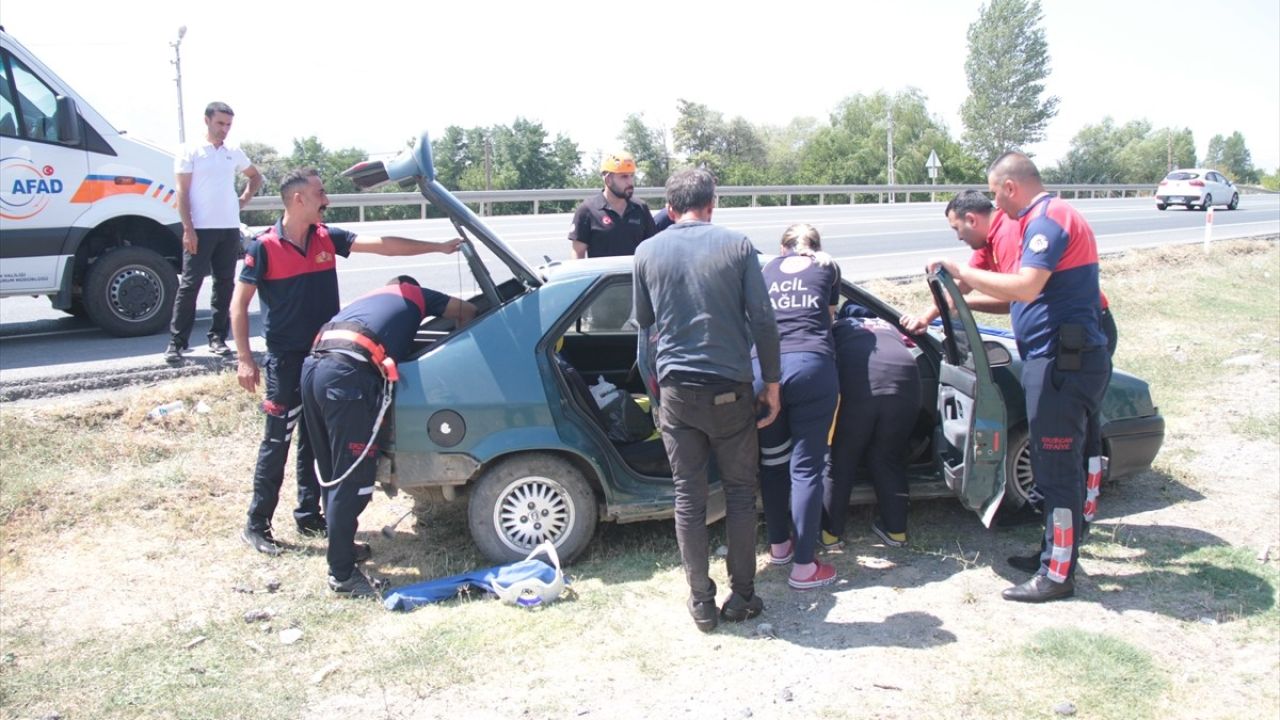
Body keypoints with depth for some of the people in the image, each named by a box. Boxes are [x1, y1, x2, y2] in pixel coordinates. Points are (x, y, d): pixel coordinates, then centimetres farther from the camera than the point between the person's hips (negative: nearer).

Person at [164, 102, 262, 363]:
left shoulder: (234, 153, 12)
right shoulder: (190, 152, -1)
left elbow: (256, 177, 28)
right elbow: (182, 192, -5)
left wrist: (244, 200, 11)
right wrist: (188, 228, -13)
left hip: (229, 228, 5)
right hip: (200, 228, -5)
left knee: (225, 283, 7)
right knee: (190, 284, -5)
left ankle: (218, 337, 15)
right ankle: (176, 342, -2)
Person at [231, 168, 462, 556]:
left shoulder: (327, 238, 3)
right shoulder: (265, 247, -10)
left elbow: (380, 244, -2)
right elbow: (239, 303, -7)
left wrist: (438, 247, -7)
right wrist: (245, 359, -12)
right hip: (285, 359, -5)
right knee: (276, 441, -1)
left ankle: (308, 516, 26)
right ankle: (256, 525, 9)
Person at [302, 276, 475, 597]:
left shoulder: (370, 298, 37)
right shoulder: (414, 294, 24)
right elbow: (466, 310, 31)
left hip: (313, 364, 8)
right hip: (348, 373, -8)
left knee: (332, 472, 20)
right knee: (353, 478, -2)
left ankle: (341, 546, 35)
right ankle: (342, 574, 3)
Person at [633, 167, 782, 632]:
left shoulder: (647, 253, 3)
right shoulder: (736, 245, -3)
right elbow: (762, 320, -5)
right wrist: (772, 384, 3)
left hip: (676, 390, 1)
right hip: (730, 390, -1)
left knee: (688, 498, 8)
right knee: (740, 493, 12)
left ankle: (702, 603, 15)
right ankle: (742, 597, 19)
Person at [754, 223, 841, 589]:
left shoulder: (767, 270, 25)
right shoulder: (827, 268, 20)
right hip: (811, 368, -2)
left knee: (772, 462, 18)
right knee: (806, 468, 2)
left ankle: (778, 545, 32)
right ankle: (803, 567, 5)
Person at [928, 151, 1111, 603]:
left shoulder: (1048, 219, -14)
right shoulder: (1045, 219, 18)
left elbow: (1025, 287, -28)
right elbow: (1029, 295, 23)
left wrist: (961, 273, -18)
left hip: (1063, 362, -11)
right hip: (1055, 360, 11)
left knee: (1057, 469, -3)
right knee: (1054, 465, 18)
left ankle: (1058, 574, 5)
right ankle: (1053, 550, 30)